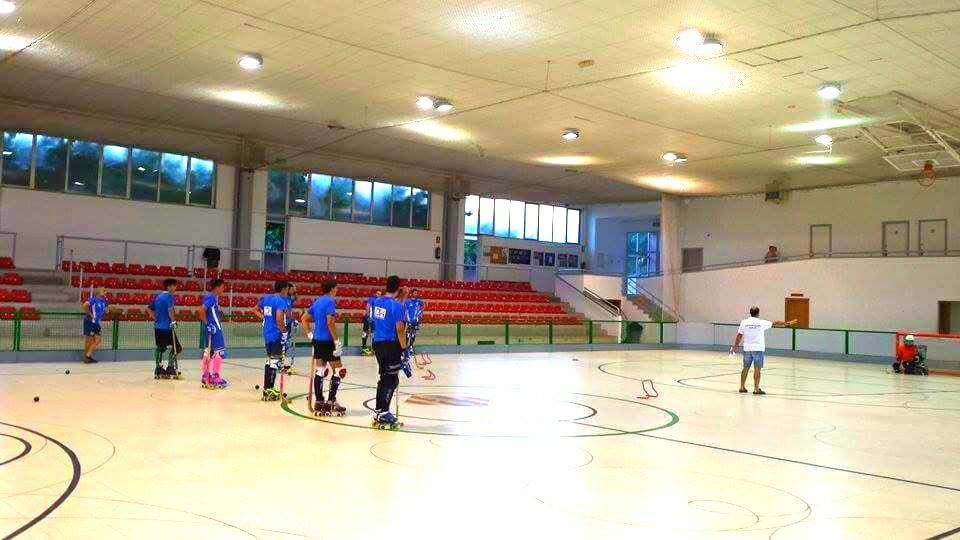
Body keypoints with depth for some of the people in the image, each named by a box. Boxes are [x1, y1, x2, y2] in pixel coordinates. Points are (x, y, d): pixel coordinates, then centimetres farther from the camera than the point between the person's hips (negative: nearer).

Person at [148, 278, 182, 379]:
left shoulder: (158, 296, 15)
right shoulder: (170, 296, -9)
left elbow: (149, 308, 19)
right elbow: (170, 310, -22)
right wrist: (174, 321, -13)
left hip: (157, 326, 8)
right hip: (167, 327, -8)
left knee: (160, 347, 13)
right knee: (176, 347, 1)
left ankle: (158, 369, 12)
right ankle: (170, 368, -4)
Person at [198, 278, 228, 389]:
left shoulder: (215, 297, 13)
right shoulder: (211, 297, -15)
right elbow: (201, 310, -26)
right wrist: (206, 323, -18)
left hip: (214, 329, 10)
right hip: (214, 329, -10)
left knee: (208, 352, 12)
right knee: (219, 352, -3)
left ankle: (205, 377, 17)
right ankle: (214, 377, 1)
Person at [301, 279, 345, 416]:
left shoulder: (317, 301, 13)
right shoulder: (330, 301, -12)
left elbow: (304, 318, 18)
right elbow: (330, 323, -21)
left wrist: (310, 334, 17)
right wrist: (337, 341, -18)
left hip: (317, 340, 8)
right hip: (327, 340, -8)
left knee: (319, 370, 11)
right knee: (338, 370, 1)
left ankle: (318, 402, 13)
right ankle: (331, 402, -1)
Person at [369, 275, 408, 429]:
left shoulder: (376, 302, 6)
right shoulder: (396, 305, -15)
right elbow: (400, 330, -17)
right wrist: (404, 348, -11)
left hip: (377, 343, 7)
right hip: (391, 345, -7)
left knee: (384, 378, 18)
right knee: (392, 380, 0)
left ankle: (378, 411, 23)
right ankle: (383, 414, -1)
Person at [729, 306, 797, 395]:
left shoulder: (744, 322, -1)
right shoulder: (761, 323, -5)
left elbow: (739, 336, 1)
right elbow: (775, 323, 8)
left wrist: (735, 346, 11)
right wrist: (787, 323, 21)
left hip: (747, 348, 3)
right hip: (758, 349, -3)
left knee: (745, 368, 11)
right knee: (757, 369, -2)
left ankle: (742, 387, 17)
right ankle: (756, 389, -3)